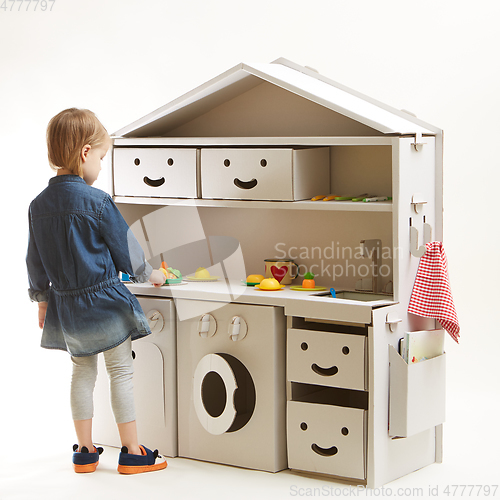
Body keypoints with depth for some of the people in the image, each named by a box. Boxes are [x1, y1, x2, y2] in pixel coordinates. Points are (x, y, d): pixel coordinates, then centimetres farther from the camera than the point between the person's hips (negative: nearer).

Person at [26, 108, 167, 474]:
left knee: (83, 372, 17)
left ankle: (85, 451, 22)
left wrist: (42, 299, 22)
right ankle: (132, 453, 10)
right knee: (121, 372, 4)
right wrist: (149, 274, 11)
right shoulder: (97, 202, -17)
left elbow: (35, 261, 10)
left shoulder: (39, 205, 2)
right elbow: (126, 249, -8)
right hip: (104, 301, -6)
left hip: (66, 306, 6)